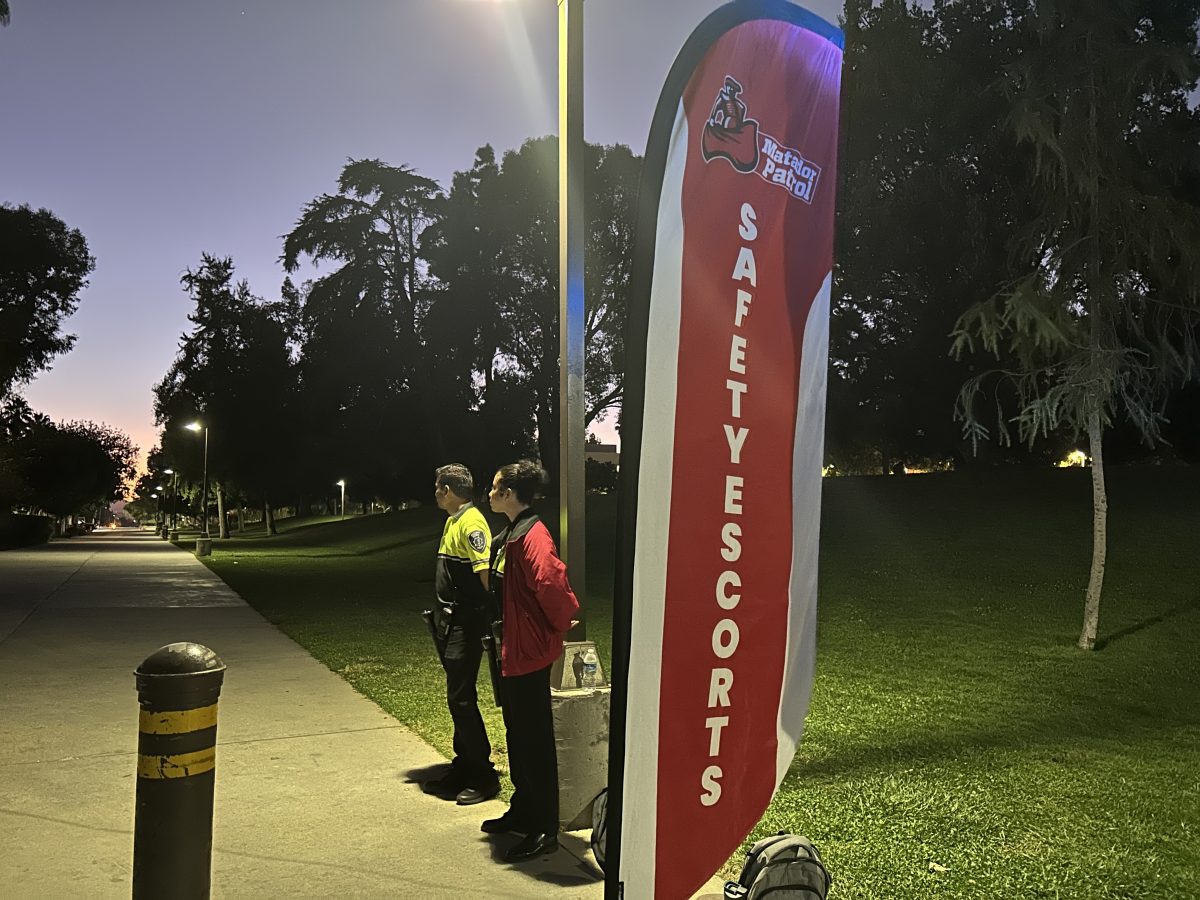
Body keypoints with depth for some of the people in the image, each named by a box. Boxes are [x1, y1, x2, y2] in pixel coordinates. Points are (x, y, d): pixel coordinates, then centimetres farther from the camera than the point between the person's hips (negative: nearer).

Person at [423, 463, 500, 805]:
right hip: (450, 622, 10)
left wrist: (491, 616, -23)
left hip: (466, 623, -10)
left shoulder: (471, 523, -16)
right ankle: (463, 769, 26)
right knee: (459, 698, 16)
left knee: (460, 698, -6)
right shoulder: (453, 521, 15)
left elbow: (486, 572, -22)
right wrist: (442, 616, 16)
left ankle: (484, 777, 4)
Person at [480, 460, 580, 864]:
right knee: (517, 735, 20)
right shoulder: (509, 535, 10)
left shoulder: (532, 536, -22)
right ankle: (523, 812, 35)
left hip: (530, 652, -10)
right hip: (510, 650, 10)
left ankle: (545, 830, 12)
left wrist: (562, 623, -18)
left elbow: (551, 583, -33)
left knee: (535, 740, 1)